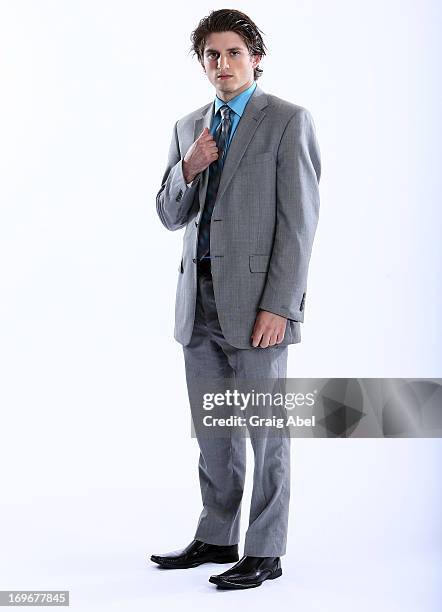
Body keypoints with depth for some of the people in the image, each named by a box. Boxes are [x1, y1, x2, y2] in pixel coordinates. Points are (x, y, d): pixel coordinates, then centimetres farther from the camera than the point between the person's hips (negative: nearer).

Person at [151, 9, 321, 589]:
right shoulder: (189, 127, 14)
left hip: (256, 299, -6)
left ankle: (265, 552, 10)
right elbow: (170, 216, 13)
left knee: (265, 427, 1)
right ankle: (216, 538, 26)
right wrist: (189, 168, -7)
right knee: (213, 429, 14)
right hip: (199, 298, 6)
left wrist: (277, 306, -17)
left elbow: (298, 220, -11)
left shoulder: (288, 121, -5)